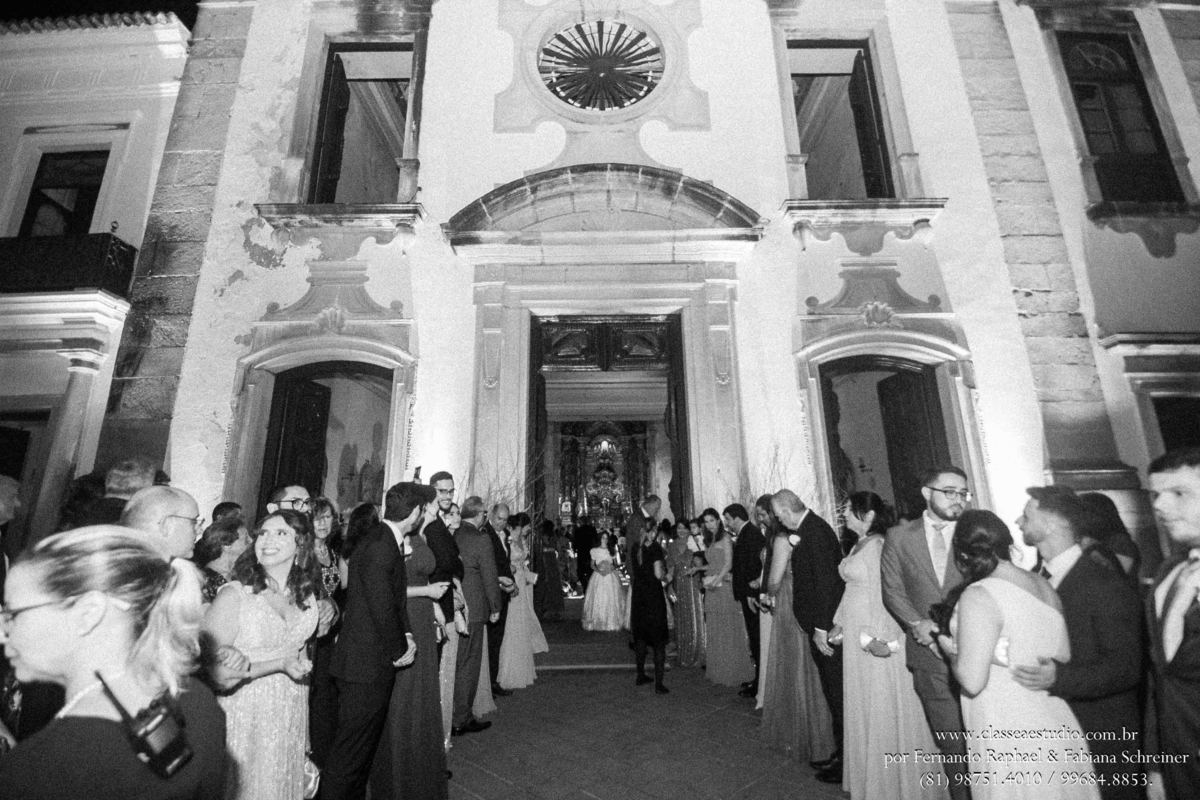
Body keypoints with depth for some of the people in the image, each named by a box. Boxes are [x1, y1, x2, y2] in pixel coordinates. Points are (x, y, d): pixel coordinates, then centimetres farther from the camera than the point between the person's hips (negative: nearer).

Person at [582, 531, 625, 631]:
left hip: (611, 576, 1)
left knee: (612, 599, -3)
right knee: (597, 599, -5)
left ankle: (612, 622, 7)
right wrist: (598, 570, -10)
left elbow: (615, 564, 11)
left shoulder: (611, 550, 10)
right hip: (598, 576, -1)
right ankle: (597, 622, 6)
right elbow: (592, 565, 7)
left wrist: (612, 567, -10)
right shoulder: (595, 550, 5)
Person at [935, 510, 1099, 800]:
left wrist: (950, 649, -6)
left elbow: (972, 681, -23)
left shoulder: (978, 596, -23)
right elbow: (1064, 658, 12)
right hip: (1056, 729, 7)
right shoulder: (1043, 585, 0)